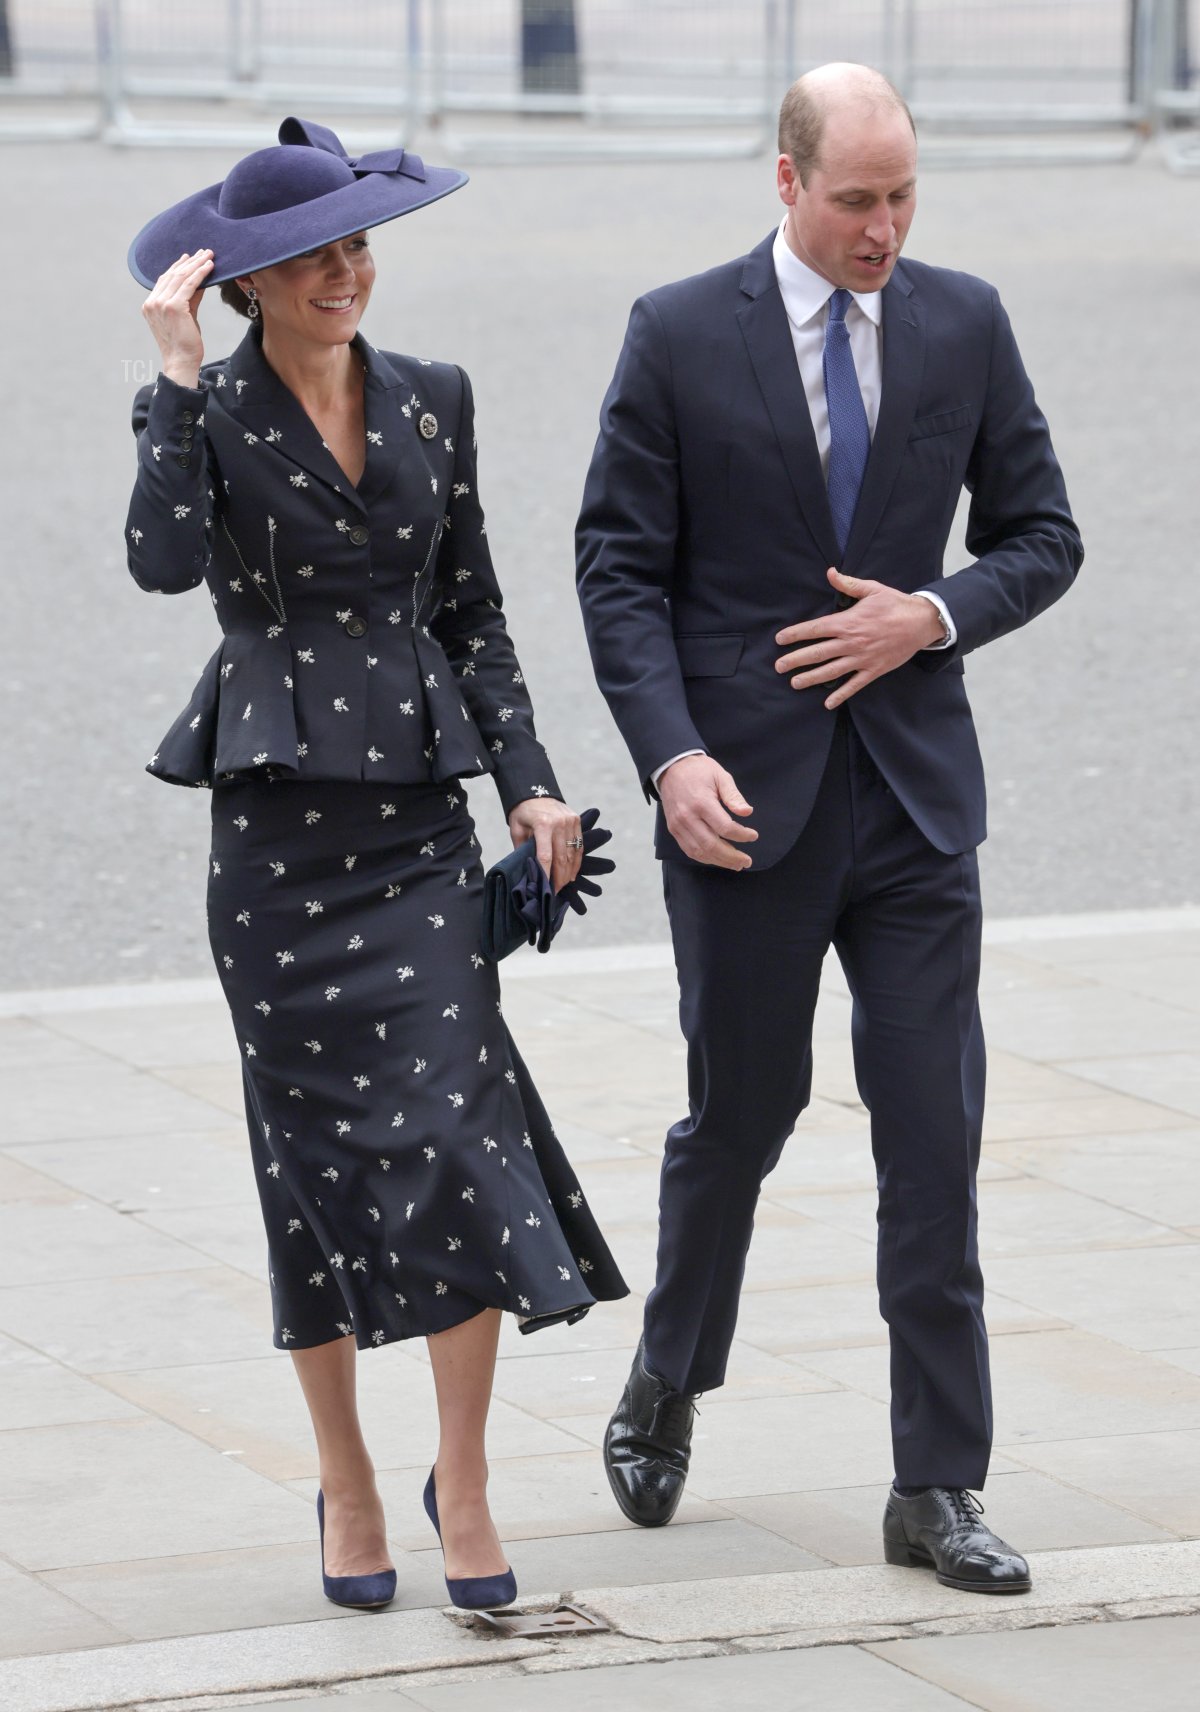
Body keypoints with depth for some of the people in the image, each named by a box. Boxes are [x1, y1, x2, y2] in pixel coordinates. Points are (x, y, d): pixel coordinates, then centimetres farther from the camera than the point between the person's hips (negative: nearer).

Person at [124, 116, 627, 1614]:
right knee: (320, 1151, 3)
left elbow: (472, 611, 14)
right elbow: (165, 561, -21)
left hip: (421, 815, 2)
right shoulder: (200, 412, -1)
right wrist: (179, 377, -19)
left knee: (461, 1137, -9)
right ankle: (345, 1483, 17)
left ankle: (463, 1479, 0)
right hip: (277, 816, -2)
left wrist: (530, 783, 6)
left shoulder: (433, 402, 10)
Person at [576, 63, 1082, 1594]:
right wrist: (672, 755, -16)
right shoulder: (680, 335, -4)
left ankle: (936, 1491, 3)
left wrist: (933, 617, -10)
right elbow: (621, 568, -4)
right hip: (745, 800, -2)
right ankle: (663, 1396, 35)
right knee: (737, 1119, 10)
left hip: (915, 796, 2)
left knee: (935, 1144, -2)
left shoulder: (965, 324, 3)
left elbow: (1040, 536, 10)